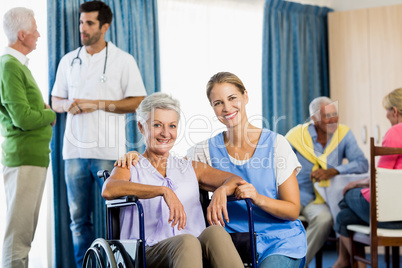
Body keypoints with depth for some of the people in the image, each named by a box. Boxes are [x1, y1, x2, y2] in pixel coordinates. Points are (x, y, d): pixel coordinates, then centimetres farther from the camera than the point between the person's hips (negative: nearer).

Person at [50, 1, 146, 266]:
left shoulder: (123, 60, 2)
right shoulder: (68, 61, 14)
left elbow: (138, 102, -4)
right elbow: (56, 101, 19)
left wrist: (99, 104, -12)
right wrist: (69, 105, -5)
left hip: (108, 151, -4)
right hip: (74, 149, 4)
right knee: (79, 217, 8)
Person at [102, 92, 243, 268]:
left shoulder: (192, 169, 25)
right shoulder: (130, 170, 14)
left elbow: (236, 180, 12)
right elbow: (108, 190, -10)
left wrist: (221, 191, -13)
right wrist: (164, 190, -22)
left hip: (198, 251, 3)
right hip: (148, 252, -2)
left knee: (215, 232, -32)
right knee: (187, 242, -36)